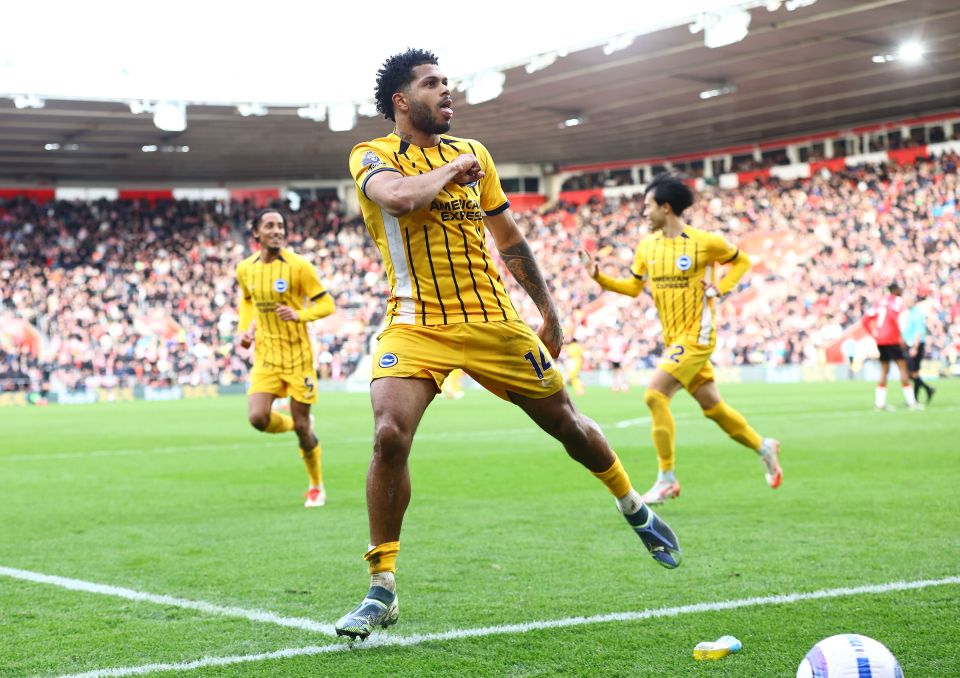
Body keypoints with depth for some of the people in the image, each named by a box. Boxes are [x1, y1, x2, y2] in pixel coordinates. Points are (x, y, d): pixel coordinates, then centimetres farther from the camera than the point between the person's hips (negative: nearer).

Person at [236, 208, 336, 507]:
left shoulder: (298, 266, -10)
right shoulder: (245, 269, 2)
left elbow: (326, 304, -8)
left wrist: (299, 315, -25)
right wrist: (246, 329, 7)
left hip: (297, 354, -3)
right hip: (265, 356, 3)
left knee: (301, 424, 1)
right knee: (258, 418, -15)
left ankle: (316, 486, 22)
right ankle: (290, 424, 22)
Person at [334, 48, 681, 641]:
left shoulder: (474, 154, 9)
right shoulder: (372, 157, -4)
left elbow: (510, 238, 19)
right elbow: (401, 197, -29)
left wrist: (549, 312, 21)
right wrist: (453, 167, -11)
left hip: (493, 322, 4)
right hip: (416, 326, -3)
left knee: (566, 421, 12)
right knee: (390, 437, -24)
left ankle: (635, 508, 41)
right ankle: (382, 591, -12)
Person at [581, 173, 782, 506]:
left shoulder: (704, 242, -10)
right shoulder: (646, 247, 6)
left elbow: (742, 261, 6)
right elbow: (633, 287, 17)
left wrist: (719, 289, -8)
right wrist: (599, 277, 3)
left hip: (696, 336, -7)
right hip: (672, 339, 7)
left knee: (654, 394, -19)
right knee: (712, 406, 13)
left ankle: (667, 478, -12)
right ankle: (764, 447, 35)